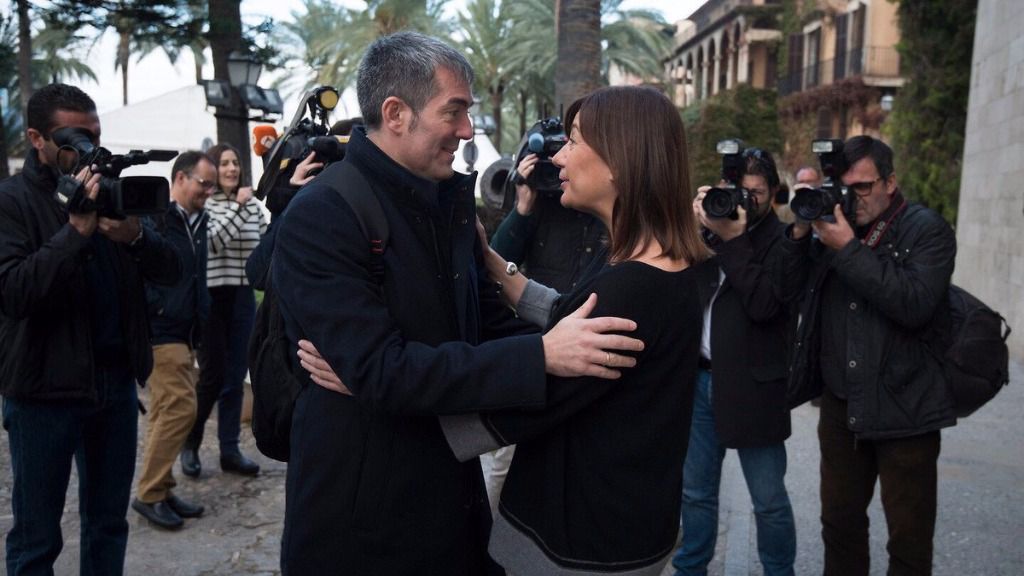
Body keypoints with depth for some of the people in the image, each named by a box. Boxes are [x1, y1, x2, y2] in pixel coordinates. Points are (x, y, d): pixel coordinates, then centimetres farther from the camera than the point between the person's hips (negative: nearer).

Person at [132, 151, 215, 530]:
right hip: (161, 331, -9)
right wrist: (157, 308, -20)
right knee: (180, 408, -11)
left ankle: (160, 491, 22)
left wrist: (200, 316, 17)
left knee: (167, 412, 13)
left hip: (185, 332, 9)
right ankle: (149, 494, 1)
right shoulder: (154, 218, -11)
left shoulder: (197, 221, 15)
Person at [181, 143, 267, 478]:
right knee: (211, 375, 1)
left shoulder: (251, 204, 8)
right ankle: (189, 443, 22)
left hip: (242, 297, 4)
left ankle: (230, 450, 16)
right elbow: (211, 243, -19)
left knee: (235, 376, 7)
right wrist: (238, 208, -20)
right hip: (210, 296, -4)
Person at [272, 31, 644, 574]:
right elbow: (380, 371, -27)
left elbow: (486, 317, 13)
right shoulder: (320, 216, -20)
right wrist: (540, 356, -30)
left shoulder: (450, 199, 5)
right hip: (363, 509, -7)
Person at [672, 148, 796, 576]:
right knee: (696, 490, 14)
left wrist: (733, 240, -18)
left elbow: (764, 304, -19)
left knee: (768, 500, 6)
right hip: (700, 378, 5)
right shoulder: (714, 228, 11)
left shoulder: (783, 241, -5)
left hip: (752, 386, -5)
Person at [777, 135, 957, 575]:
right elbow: (788, 287, 3)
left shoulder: (926, 229, -5)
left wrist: (849, 249, -20)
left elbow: (916, 305, -21)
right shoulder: (833, 224, 9)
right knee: (839, 522, 16)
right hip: (840, 404, 5)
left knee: (909, 539, 7)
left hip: (903, 410, -4)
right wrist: (801, 230, -9)